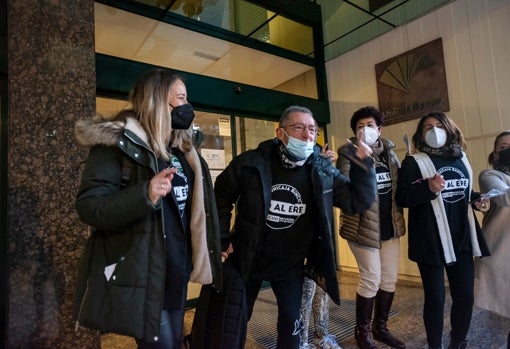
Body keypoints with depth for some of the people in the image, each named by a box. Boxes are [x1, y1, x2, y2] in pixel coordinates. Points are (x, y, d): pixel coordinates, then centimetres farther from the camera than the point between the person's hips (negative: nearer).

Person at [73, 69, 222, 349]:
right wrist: (144, 195, -35)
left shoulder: (182, 149, 11)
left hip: (177, 272, 8)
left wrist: (213, 249, 16)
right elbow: (88, 207, -19)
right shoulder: (119, 142, -13)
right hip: (142, 276, -8)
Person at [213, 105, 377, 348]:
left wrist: (363, 165, -23)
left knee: (291, 323, 10)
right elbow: (221, 196, -3)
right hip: (247, 260, 0)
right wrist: (222, 239, -5)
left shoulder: (323, 171, -11)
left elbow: (359, 201, -8)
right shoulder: (251, 163, -17)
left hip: (291, 265, 1)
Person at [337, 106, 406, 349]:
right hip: (363, 226, -6)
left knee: (390, 278, 14)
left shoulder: (389, 152, 8)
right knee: (371, 279, 1)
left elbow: (400, 185, 15)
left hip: (390, 226, 7)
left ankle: (380, 327, 35)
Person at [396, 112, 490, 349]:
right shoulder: (414, 162, -5)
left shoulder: (460, 158, 13)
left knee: (465, 296, 11)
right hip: (431, 240, -5)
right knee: (435, 298, 1)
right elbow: (401, 198, -13)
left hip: (461, 238, 6)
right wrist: (428, 188, -27)